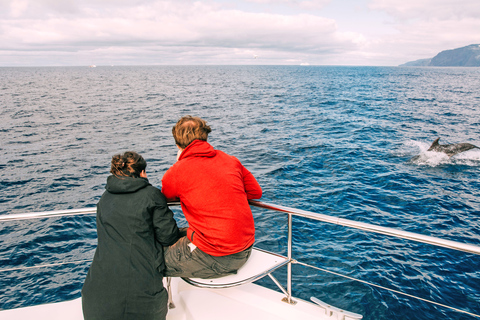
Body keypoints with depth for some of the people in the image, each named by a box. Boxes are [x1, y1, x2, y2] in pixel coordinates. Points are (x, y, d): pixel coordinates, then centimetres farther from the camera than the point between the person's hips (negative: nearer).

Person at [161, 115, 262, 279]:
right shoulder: (230, 160, 4)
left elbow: (165, 197, 16)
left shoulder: (177, 172, -8)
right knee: (179, 235, 29)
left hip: (215, 259, -7)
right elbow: (256, 192, 16)